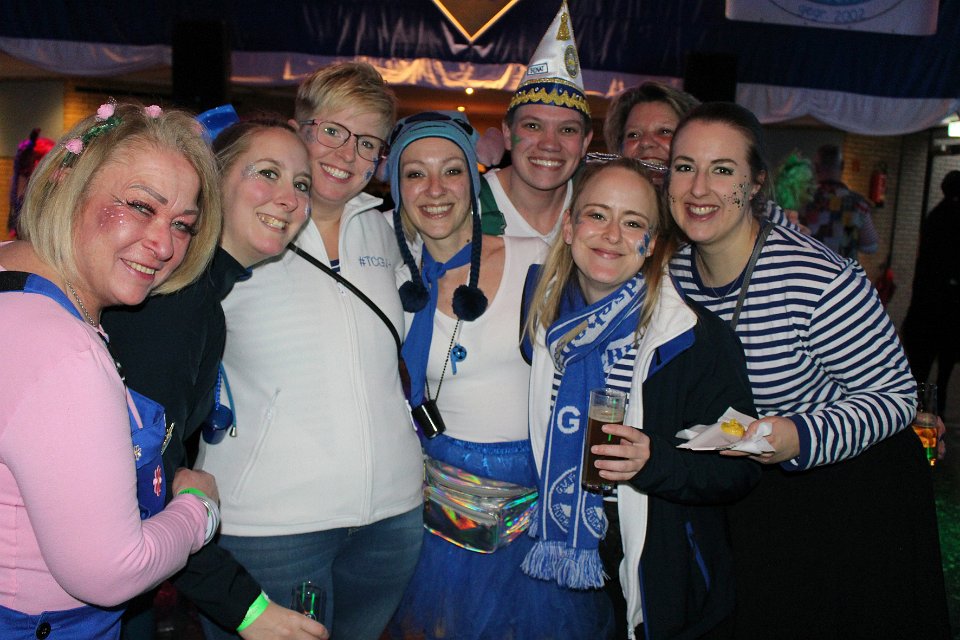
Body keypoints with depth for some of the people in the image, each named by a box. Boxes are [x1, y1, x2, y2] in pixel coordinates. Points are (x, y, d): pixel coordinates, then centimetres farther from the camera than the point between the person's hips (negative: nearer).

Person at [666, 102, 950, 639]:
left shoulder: (821, 280, -28)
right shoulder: (673, 273, -9)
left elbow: (897, 393, -20)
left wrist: (800, 438, -34)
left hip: (857, 498, -4)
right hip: (745, 499, 5)